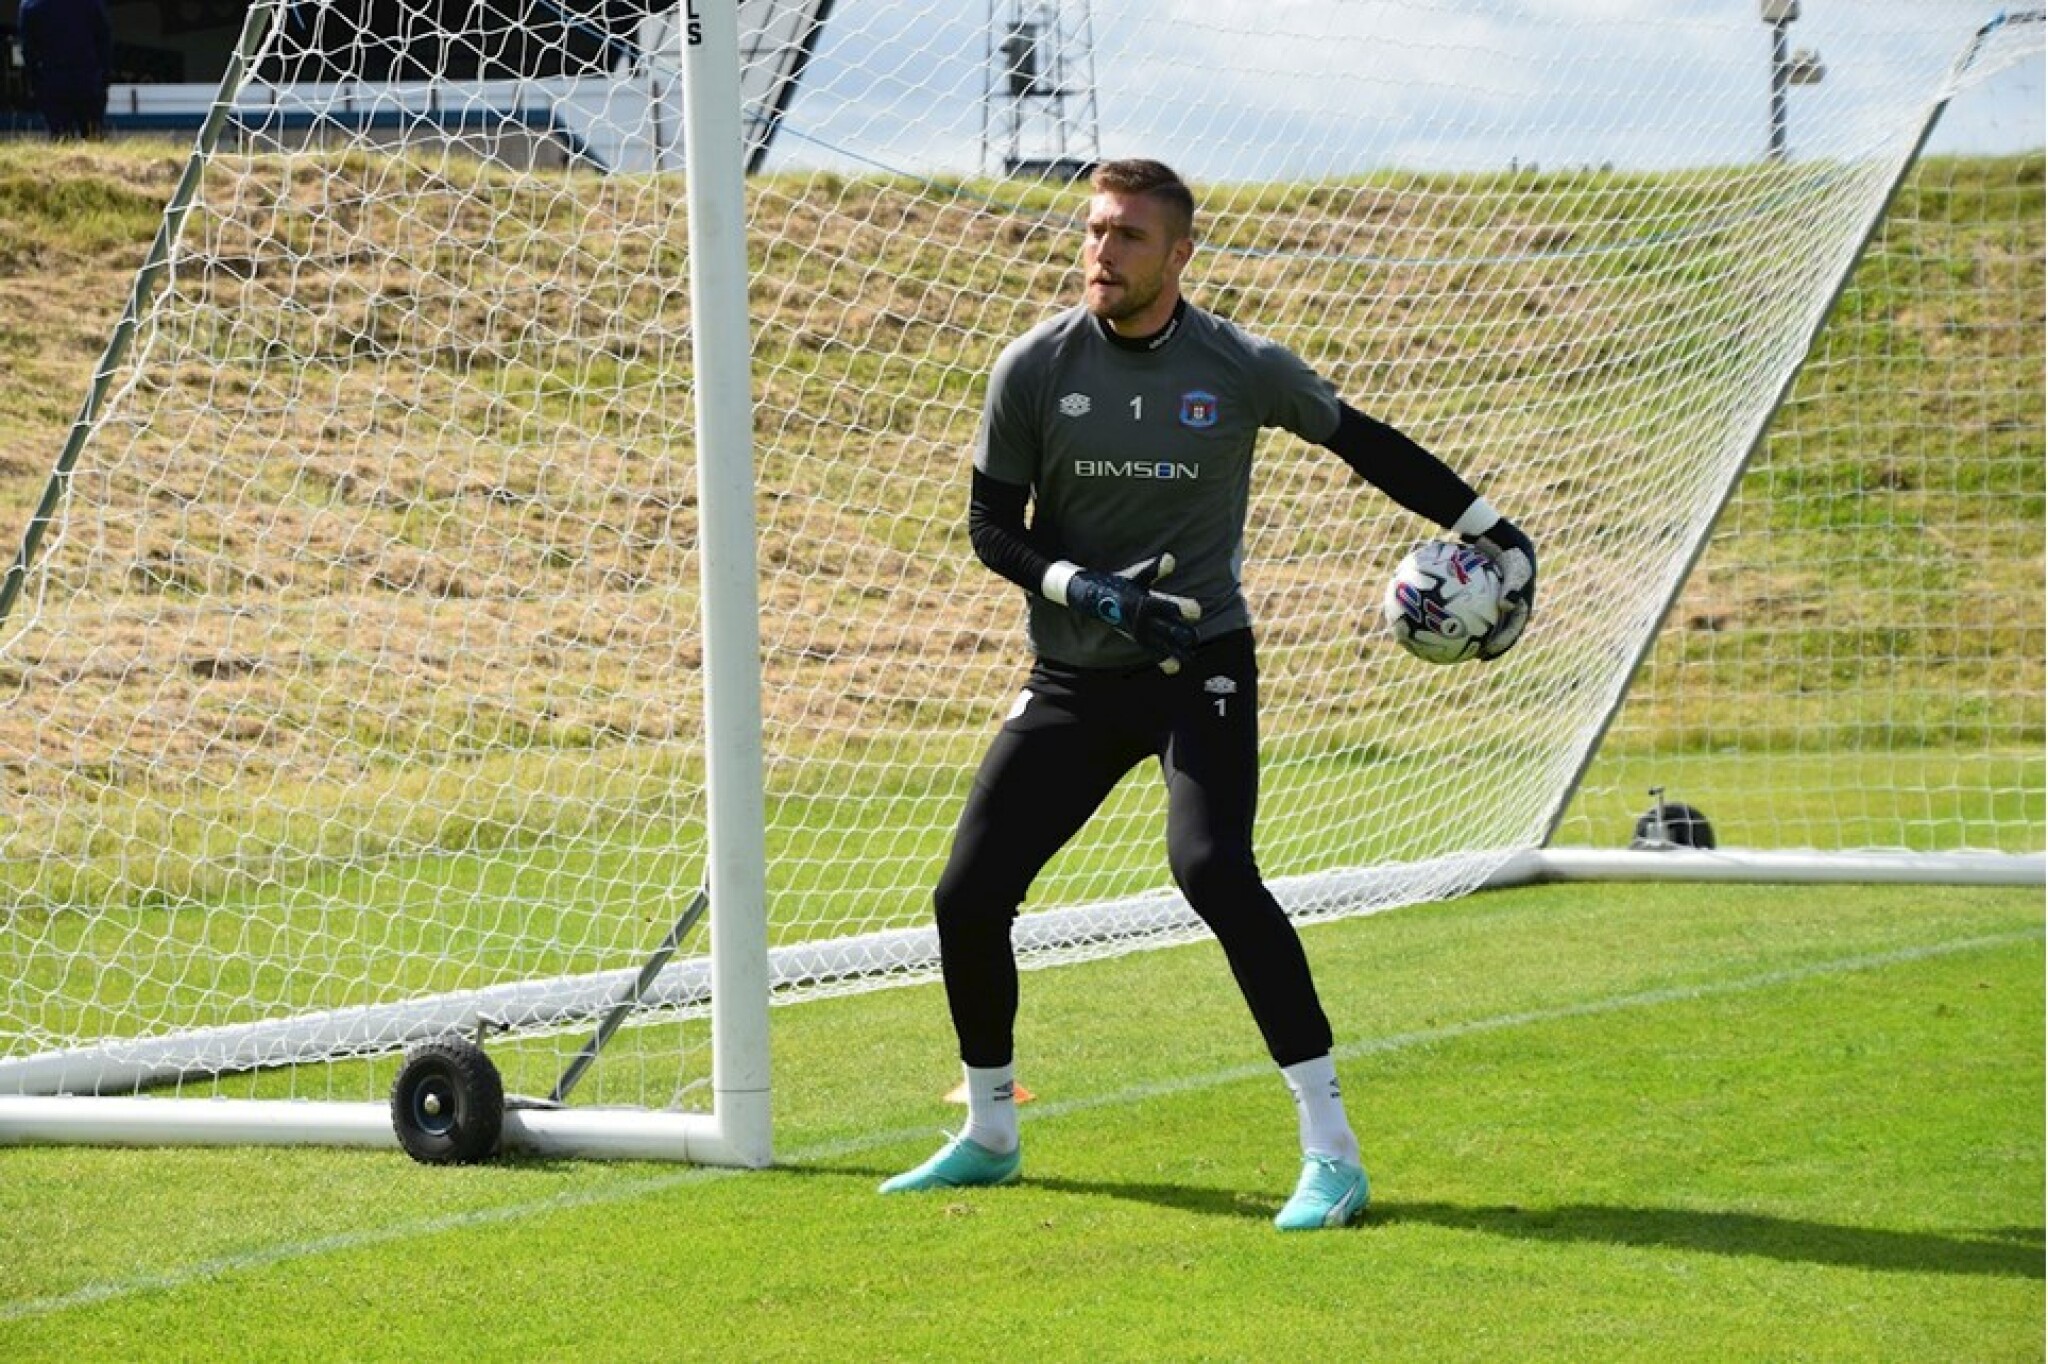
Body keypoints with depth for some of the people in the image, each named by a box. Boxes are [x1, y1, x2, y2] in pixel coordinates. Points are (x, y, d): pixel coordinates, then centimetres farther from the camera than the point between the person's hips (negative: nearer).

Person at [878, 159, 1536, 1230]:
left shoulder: (1242, 369, -7)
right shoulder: (1034, 368, -5)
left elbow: (1363, 443, 8)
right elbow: (992, 526, 1)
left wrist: (1489, 530, 8)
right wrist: (1081, 589, -17)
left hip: (1201, 661, -3)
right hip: (1073, 676, 3)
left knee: (1211, 868, -27)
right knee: (968, 894, -1)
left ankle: (1330, 1150, -22)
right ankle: (988, 1136, 25)